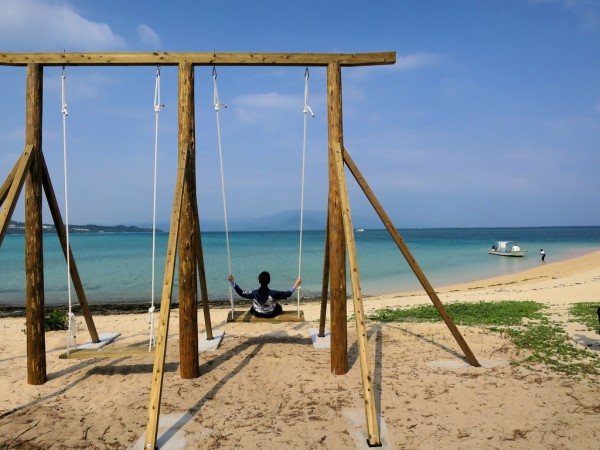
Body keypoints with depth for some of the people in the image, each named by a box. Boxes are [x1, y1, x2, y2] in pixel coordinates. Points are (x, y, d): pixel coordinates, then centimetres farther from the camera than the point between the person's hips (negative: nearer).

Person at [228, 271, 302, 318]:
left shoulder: (254, 293, -28)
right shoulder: (273, 293, -31)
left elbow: (240, 292, -15)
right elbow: (288, 294, -22)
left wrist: (232, 282, -8)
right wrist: (296, 284, -15)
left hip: (257, 314, 1)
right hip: (271, 314, -1)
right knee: (279, 306, 32)